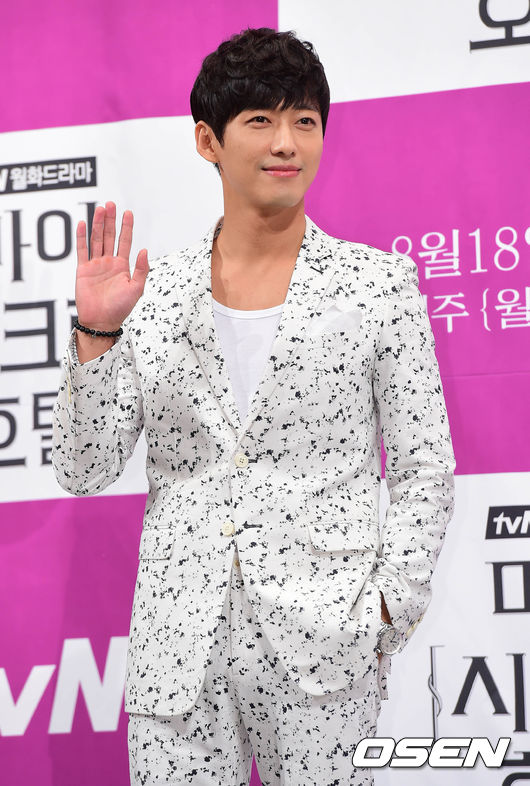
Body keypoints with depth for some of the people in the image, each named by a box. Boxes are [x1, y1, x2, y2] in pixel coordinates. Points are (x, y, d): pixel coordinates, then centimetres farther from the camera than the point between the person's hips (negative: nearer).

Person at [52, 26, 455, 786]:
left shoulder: (378, 283, 2)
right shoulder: (154, 293, 6)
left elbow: (424, 473, 3)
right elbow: (83, 471, 4)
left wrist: (386, 617, -6)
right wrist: (96, 333, -8)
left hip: (322, 644, -2)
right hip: (179, 647, 2)